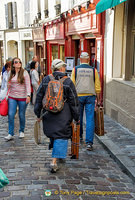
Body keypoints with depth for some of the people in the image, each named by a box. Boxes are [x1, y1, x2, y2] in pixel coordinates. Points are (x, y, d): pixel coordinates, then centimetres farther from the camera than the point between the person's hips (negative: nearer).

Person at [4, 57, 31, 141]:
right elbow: (10, 85, 16)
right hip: (12, 97, 3)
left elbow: (28, 85, -7)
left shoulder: (24, 73, -4)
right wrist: (8, 94, 11)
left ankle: (21, 131, 26)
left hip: (22, 97, -3)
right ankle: (11, 134, 2)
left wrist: (28, 95, -17)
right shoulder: (11, 74, 7)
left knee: (22, 115, 5)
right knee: (11, 115, -5)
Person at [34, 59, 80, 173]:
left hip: (48, 115, 4)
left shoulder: (46, 80, 1)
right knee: (61, 136, 1)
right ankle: (54, 161, -8)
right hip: (63, 116, -4)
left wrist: (38, 114, 12)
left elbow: (39, 97, 4)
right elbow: (74, 101, -5)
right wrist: (77, 117, 4)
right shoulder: (68, 82, -7)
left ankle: (59, 155, 39)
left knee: (52, 133, 21)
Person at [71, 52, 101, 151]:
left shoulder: (75, 69, 0)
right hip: (90, 96, 0)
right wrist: (98, 98, 12)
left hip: (78, 96, 1)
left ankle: (79, 136, 34)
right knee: (90, 119, -2)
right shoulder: (93, 70, 1)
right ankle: (89, 142, -8)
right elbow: (97, 86, 3)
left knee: (78, 117, 18)